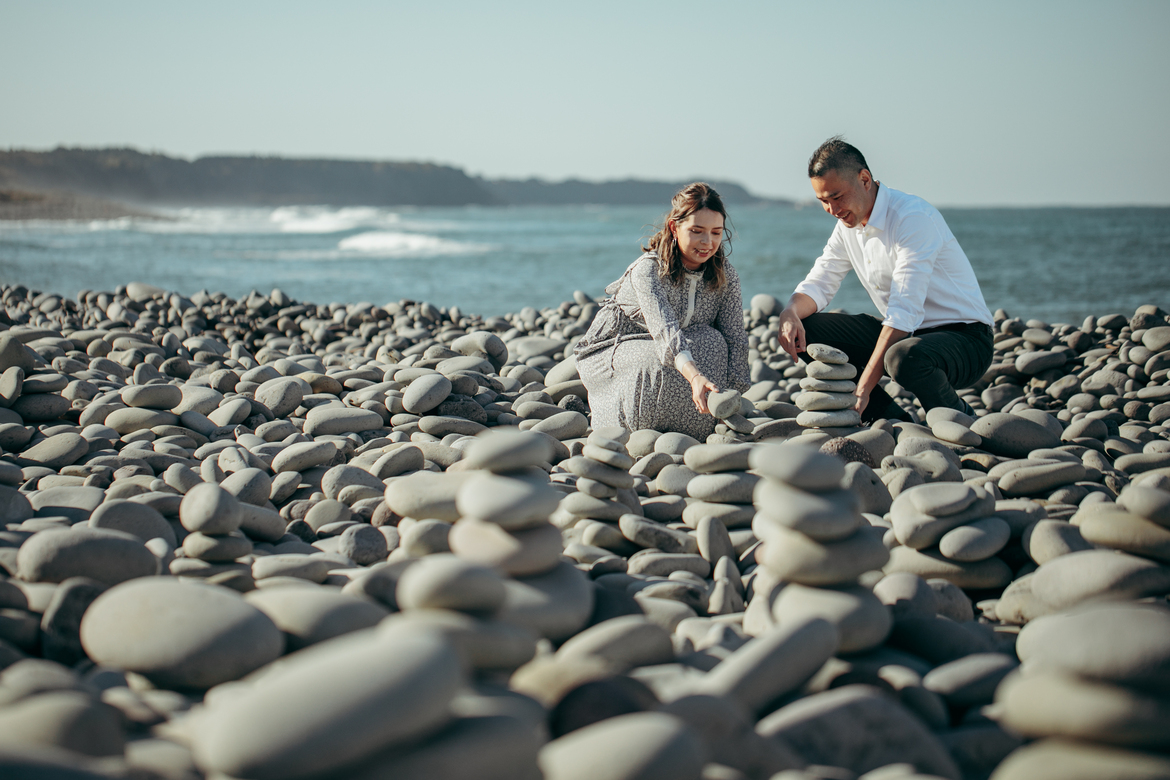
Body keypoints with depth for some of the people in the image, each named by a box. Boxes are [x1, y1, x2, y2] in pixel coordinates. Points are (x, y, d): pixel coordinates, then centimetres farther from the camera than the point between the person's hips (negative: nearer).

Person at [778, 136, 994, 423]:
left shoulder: (913, 217, -22)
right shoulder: (847, 225, 4)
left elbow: (904, 313, -29)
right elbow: (818, 284, 9)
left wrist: (863, 388, -33)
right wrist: (789, 313, -18)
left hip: (964, 338, -8)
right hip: (899, 334, 8)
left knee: (904, 357, -41)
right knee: (802, 330, -5)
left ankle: (960, 419, -8)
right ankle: (892, 420, -1)